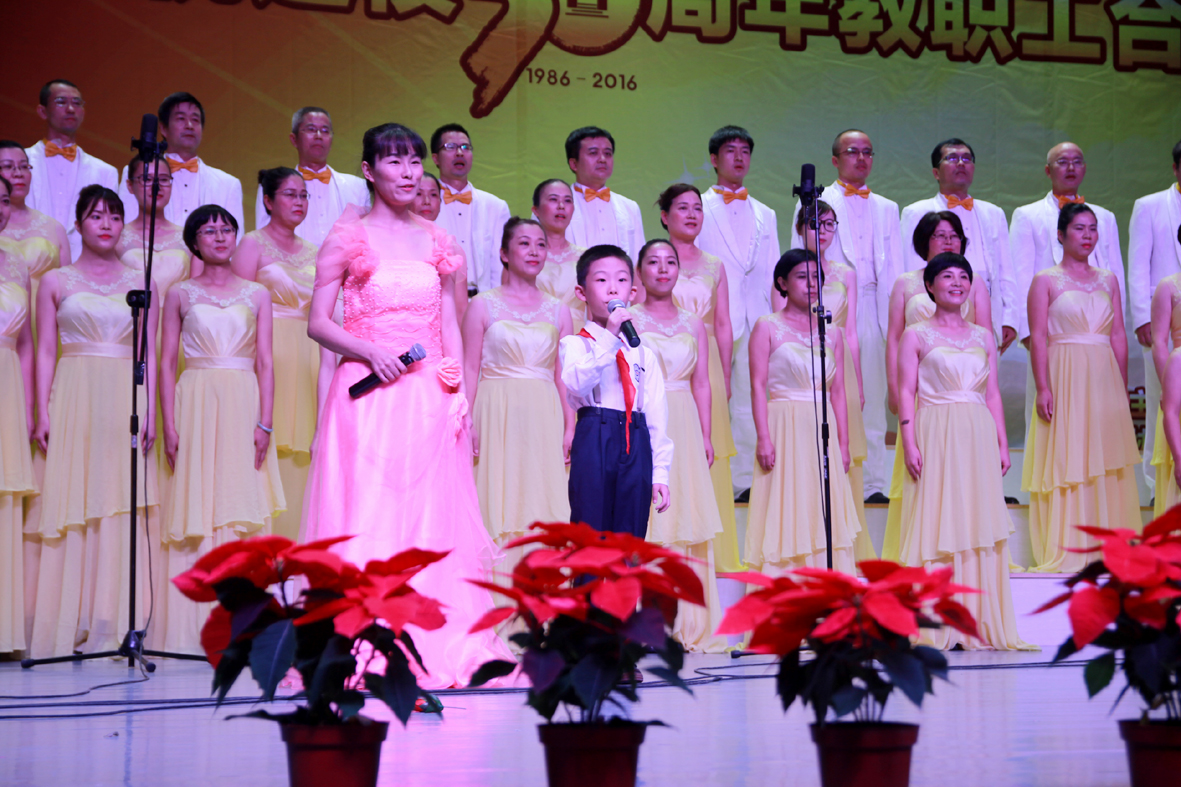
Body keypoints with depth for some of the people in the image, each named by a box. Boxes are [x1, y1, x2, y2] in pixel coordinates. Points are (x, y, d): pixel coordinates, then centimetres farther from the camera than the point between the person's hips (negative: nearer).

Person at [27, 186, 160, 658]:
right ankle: (69, 625, -3)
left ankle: (113, 626, -2)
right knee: (70, 505, -5)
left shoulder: (141, 285, 12)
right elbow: (45, 351, 6)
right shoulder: (55, 282, 10)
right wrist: (43, 413, -4)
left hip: (125, 402, 1)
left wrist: (149, 413, -2)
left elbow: (149, 354, 9)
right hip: (73, 398, -1)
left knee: (123, 507, -4)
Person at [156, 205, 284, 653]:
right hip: (196, 405, -1)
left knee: (243, 508, -4)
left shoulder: (256, 294, 12)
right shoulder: (180, 294, 9)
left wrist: (264, 423, -5)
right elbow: (167, 362, 6)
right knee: (196, 510, -4)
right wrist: (170, 426, -4)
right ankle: (194, 630, -2)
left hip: (243, 407, 1)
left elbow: (265, 363, 6)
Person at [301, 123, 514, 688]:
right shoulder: (349, 238, 2)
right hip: (369, 395, -4)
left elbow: (450, 327, 15)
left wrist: (458, 393, 4)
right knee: (367, 516, -7)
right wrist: (369, 352, -15)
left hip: (429, 400, 4)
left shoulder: (437, 242, 14)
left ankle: (437, 647, 8)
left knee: (432, 517, 3)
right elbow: (317, 324, 0)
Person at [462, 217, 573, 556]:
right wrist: (467, 423, -9)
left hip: (543, 418, 3)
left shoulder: (557, 310, 11)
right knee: (498, 507, -3)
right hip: (497, 415, -2)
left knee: (542, 503, -1)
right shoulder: (483, 305, 4)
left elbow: (563, 375, 11)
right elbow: (470, 369, 1)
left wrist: (570, 427, 2)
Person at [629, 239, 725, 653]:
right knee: (642, 521, -8)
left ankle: (690, 626, 8)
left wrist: (706, 435, 6)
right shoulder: (627, 319, 4)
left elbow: (701, 384, 13)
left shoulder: (694, 325, 15)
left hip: (684, 428, 4)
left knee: (687, 520, 2)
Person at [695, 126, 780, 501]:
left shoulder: (765, 215, 19)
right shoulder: (697, 209, 8)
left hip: (756, 320, 3)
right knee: (710, 402, -7)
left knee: (749, 404, 2)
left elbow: (773, 275, 18)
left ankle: (744, 479, 6)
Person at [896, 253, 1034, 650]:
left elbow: (993, 394, 15)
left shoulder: (983, 336, 15)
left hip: (977, 438, 4)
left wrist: (1002, 444, 8)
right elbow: (906, 392, -2)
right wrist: (909, 443, -11)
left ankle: (980, 626, 7)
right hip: (935, 437, -4)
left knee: (980, 528, 2)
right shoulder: (916, 335, 3)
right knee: (935, 527, -5)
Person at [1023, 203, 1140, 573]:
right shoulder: (1045, 280, 0)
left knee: (1105, 463, 5)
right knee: (1066, 461, -3)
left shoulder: (1108, 280, 13)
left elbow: (1119, 337, 12)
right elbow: (1038, 337, -6)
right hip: (1065, 378, -4)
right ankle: (1064, 551, 2)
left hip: (1105, 378, 4)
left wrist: (1123, 389, 7)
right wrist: (1043, 388, -14)